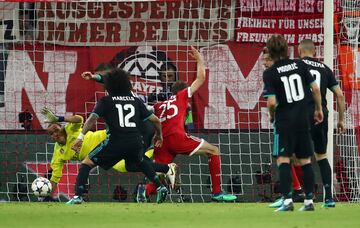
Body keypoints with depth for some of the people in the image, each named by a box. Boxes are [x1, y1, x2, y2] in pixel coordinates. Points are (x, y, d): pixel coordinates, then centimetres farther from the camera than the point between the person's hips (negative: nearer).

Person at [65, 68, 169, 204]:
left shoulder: (105, 101, 8)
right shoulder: (136, 101, 17)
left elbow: (92, 118, -8)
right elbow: (155, 120, 18)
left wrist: (81, 137, -13)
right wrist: (159, 135, 37)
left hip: (115, 142, -4)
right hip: (135, 142, 4)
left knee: (87, 163, 8)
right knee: (140, 162, 37)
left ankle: (77, 196, -8)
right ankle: (160, 187, 26)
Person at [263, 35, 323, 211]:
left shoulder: (270, 73, -8)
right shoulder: (299, 65, 3)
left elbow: (271, 102, -15)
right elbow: (315, 89, 6)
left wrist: (272, 116, 6)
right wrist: (318, 109, 19)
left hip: (284, 119, -4)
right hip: (303, 118, 4)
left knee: (283, 159, -3)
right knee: (305, 160, 11)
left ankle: (287, 199, -17)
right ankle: (309, 200, 13)